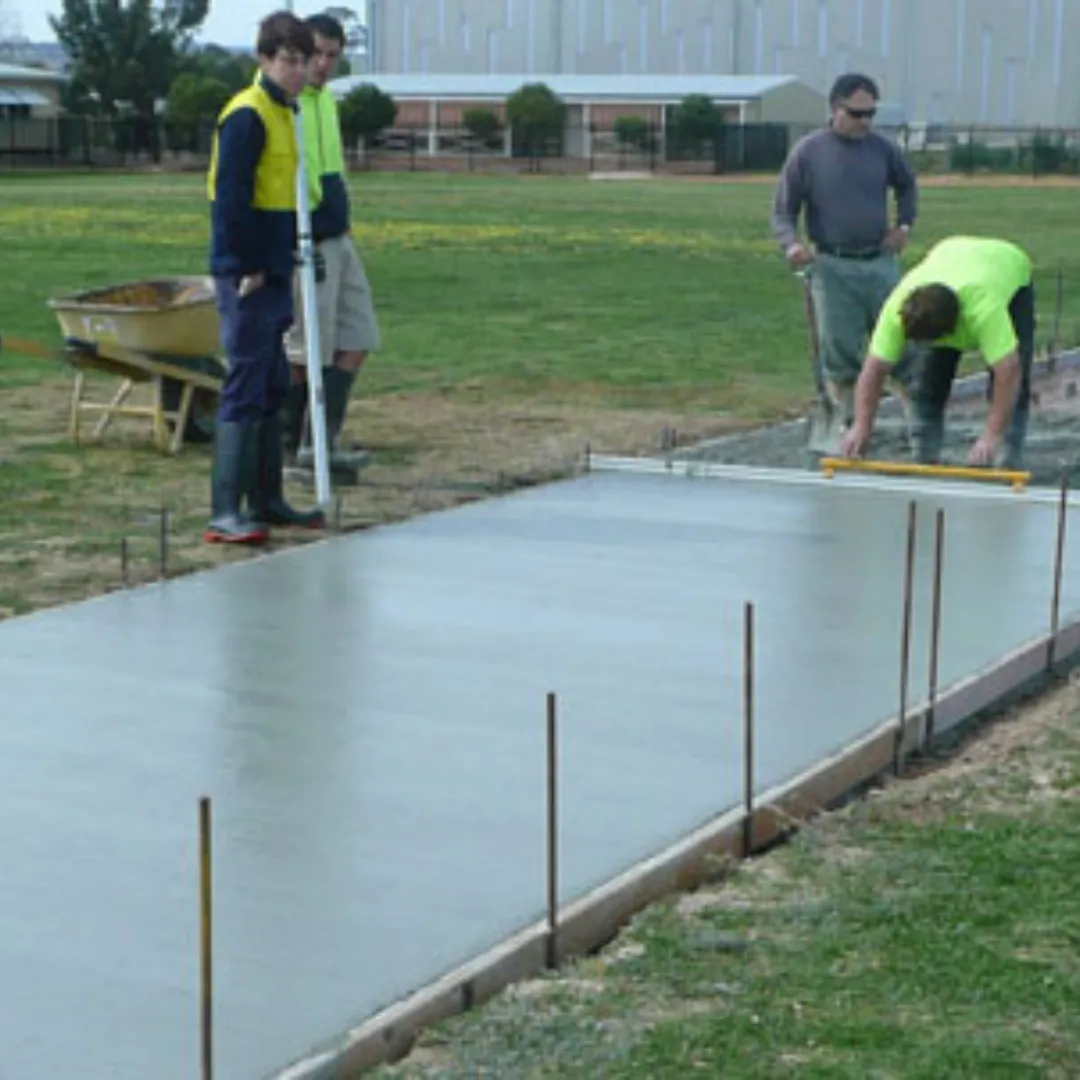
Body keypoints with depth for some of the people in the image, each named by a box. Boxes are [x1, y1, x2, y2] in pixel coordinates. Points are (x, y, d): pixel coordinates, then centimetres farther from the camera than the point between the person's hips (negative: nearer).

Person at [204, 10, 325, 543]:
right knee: (244, 389, -9)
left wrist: (286, 260, 16)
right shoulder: (247, 116, -14)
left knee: (272, 389, 14)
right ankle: (225, 513, -7)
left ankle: (266, 500, 23)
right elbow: (231, 197, -19)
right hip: (247, 278, -10)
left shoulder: (285, 113, 16)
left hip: (273, 274, 10)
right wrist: (247, 268, -19)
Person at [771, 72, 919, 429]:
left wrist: (904, 225, 11)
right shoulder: (808, 151, -3)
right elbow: (783, 210, 0)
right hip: (832, 265, -3)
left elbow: (907, 185, 26)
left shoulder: (882, 148, 5)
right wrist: (791, 244, -19)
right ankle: (846, 421, 8)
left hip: (880, 262, 3)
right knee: (839, 349, -1)